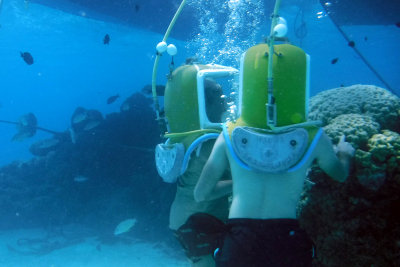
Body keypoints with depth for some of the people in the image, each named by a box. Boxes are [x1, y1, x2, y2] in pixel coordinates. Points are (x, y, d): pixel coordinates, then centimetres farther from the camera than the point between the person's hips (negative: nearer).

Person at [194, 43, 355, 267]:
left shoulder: (229, 136, -3)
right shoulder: (314, 139, -4)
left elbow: (201, 194, 5)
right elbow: (340, 174, 18)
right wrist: (345, 153, 40)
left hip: (238, 242, 0)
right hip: (288, 242, 0)